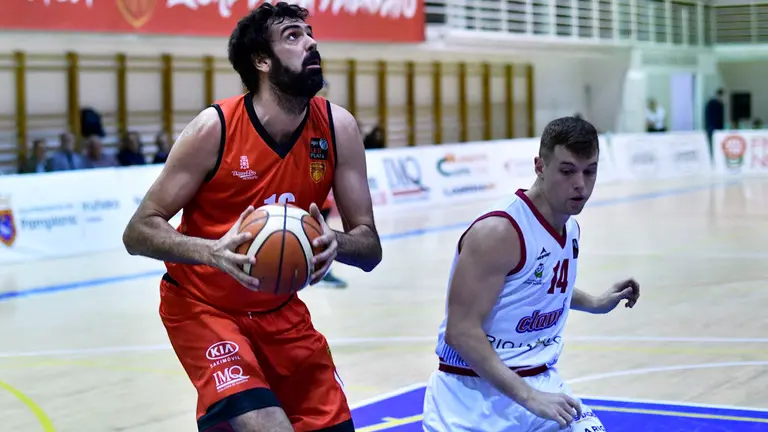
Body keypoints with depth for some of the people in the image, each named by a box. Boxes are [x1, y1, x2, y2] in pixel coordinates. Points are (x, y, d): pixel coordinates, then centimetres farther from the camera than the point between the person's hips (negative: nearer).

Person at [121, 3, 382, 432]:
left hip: (280, 309, 5)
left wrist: (334, 243, -29)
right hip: (203, 307, -5)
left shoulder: (338, 128, -9)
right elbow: (138, 232, -18)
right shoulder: (215, 128, -20)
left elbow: (370, 247, -6)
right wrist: (211, 251, -36)